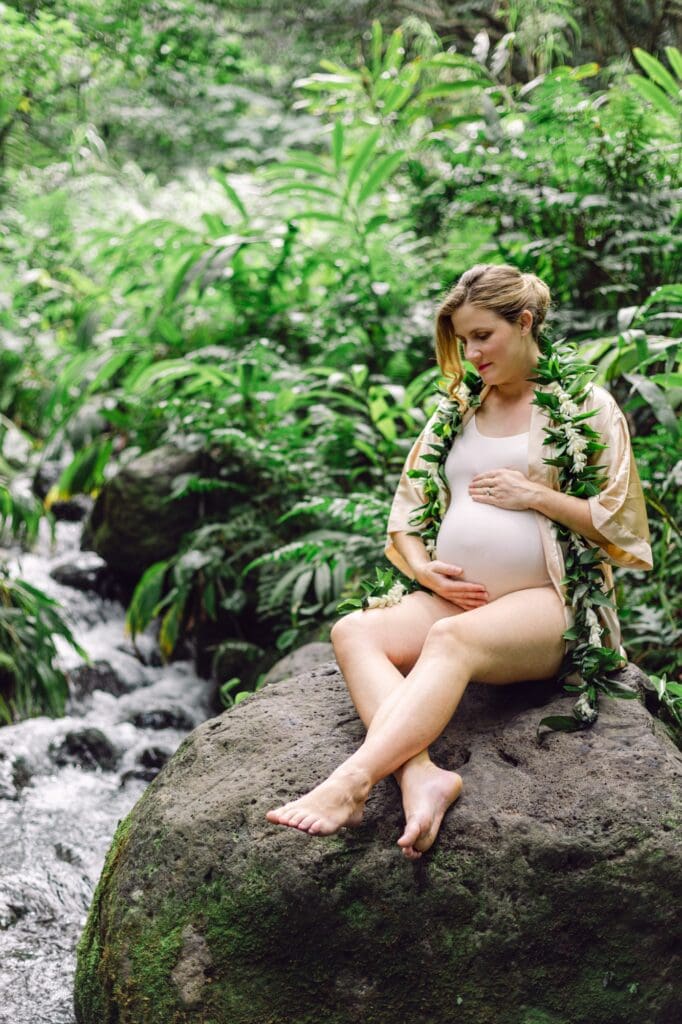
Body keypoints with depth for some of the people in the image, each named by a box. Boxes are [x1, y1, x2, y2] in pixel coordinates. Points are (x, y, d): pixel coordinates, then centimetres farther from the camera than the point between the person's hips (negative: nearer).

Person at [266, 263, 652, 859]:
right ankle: (422, 774, -45)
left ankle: (350, 786, -51)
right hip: (453, 597, 6)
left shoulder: (585, 405, 6)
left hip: (543, 604, -5)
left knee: (452, 639, -38)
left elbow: (622, 525, 2)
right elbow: (405, 511, 20)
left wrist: (533, 495, -8)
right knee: (353, 630, -24)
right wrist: (423, 567, 0)